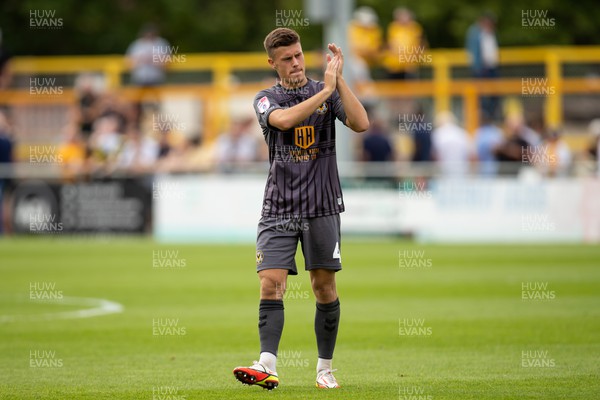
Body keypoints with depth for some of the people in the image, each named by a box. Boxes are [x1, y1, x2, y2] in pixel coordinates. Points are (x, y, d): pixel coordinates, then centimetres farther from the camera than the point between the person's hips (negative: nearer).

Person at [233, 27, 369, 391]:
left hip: (321, 207, 0)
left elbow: (361, 123, -12)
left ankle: (325, 367, 15)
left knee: (324, 287, 4)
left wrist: (339, 79, -16)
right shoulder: (266, 99, 5)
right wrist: (326, 90, -21)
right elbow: (283, 119, -19)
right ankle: (268, 365, -20)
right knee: (271, 284, -13)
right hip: (278, 210, 0)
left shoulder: (328, 92, 5)